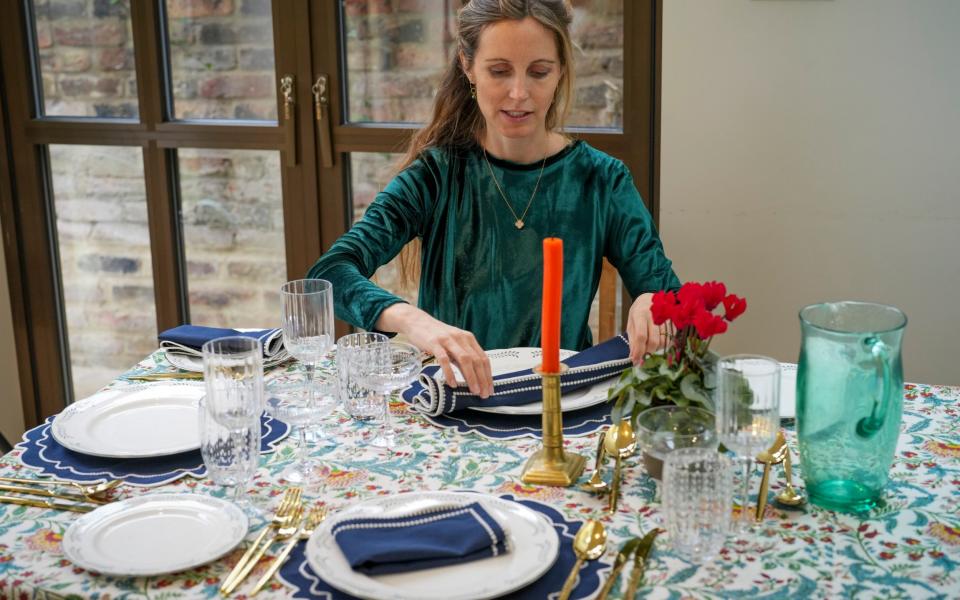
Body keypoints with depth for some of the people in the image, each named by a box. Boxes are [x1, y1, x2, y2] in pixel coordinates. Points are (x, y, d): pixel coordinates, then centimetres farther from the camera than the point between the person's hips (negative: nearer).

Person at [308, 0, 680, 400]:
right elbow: (330, 272, -14)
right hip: (452, 400, 0)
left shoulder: (601, 181, 1)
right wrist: (410, 318, -35)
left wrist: (653, 306, -25)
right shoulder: (437, 175, -3)